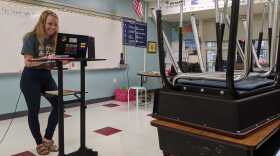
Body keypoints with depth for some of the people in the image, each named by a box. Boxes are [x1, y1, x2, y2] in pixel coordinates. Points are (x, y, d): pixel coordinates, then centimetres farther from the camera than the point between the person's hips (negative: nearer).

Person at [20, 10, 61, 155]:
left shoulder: (54, 40, 5)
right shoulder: (31, 38, -10)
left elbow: (54, 62, 2)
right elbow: (28, 62, -18)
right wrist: (45, 59, -33)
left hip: (46, 76, 5)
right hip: (31, 78, -5)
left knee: (58, 104, -5)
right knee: (34, 110, 1)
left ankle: (47, 138, 12)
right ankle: (39, 143, 19)